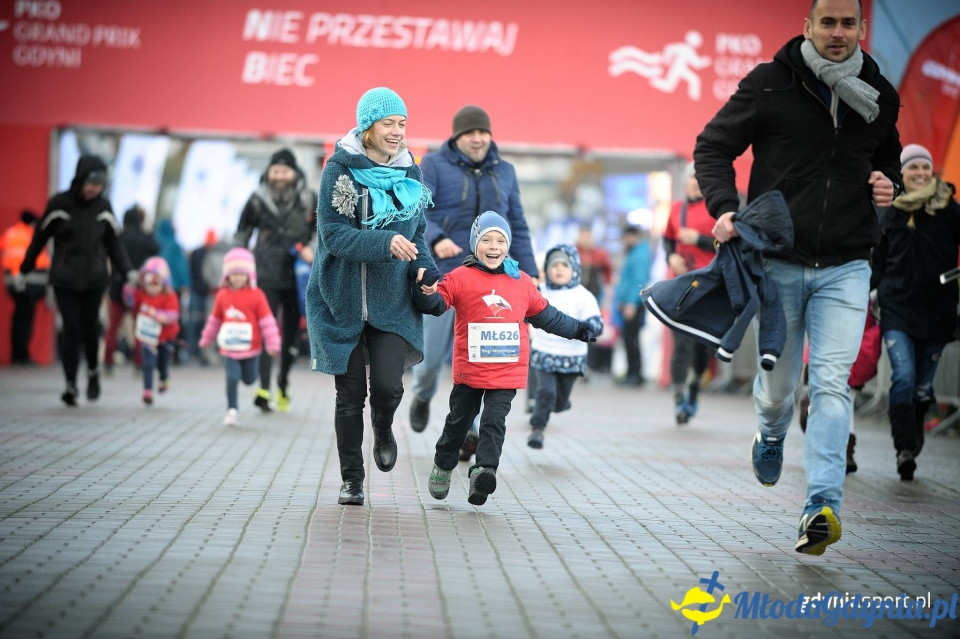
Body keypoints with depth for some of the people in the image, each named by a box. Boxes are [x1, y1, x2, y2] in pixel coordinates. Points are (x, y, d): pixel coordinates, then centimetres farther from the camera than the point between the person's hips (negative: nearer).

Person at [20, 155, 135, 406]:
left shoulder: (103, 206, 4)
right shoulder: (59, 204, -3)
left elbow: (114, 243, 11)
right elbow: (40, 237, 5)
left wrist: (127, 270, 1)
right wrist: (25, 269, 12)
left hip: (95, 279, 2)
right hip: (65, 279, -2)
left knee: (90, 328, 0)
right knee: (71, 329, -7)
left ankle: (93, 371, 26)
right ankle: (71, 384, -3)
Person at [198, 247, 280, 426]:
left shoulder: (256, 295, -9)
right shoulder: (223, 295, -1)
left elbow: (267, 321, -8)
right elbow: (215, 319, 13)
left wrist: (272, 344, -10)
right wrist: (206, 339, 21)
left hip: (251, 347, -1)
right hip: (229, 349, 1)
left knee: (249, 379, 12)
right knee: (232, 378, -10)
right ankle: (232, 410, 1)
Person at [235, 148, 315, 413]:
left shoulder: (308, 200, 3)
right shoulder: (257, 200, 2)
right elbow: (242, 234, 12)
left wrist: (310, 249, -4)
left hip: (296, 276, 2)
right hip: (266, 274, -2)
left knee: (292, 331, 9)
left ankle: (283, 382, 28)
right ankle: (263, 389, -16)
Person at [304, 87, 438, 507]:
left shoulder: (408, 171, 6)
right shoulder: (341, 168, -7)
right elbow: (332, 232, -15)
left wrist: (423, 269, -4)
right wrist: (385, 244, -27)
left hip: (392, 300, 2)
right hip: (343, 300, -2)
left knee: (387, 385, -12)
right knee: (350, 394, 4)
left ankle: (383, 429, 24)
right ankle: (351, 479, 19)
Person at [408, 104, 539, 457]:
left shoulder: (504, 172, 11)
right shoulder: (434, 166, -2)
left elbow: (518, 226, 14)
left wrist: (528, 271, 6)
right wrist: (436, 239, -33)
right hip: (443, 274, -2)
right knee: (433, 352, 4)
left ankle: (469, 429, -2)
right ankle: (422, 396, 37)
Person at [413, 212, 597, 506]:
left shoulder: (522, 282, 9)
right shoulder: (460, 278, -3)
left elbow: (545, 315, 20)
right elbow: (436, 303, -8)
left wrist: (577, 329, 24)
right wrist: (424, 290, -30)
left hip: (508, 371, 1)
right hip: (469, 370, -1)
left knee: (494, 421, -10)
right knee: (459, 420, 13)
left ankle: (483, 470, -16)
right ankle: (443, 466, 31)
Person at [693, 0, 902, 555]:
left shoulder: (880, 97, 6)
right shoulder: (770, 84, -4)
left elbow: (890, 155, 24)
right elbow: (713, 146, 0)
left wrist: (889, 183, 0)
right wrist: (724, 207, -17)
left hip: (845, 267, 1)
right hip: (778, 263, -1)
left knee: (832, 382, -12)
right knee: (777, 386, 8)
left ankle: (823, 505, -16)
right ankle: (772, 435, 44)